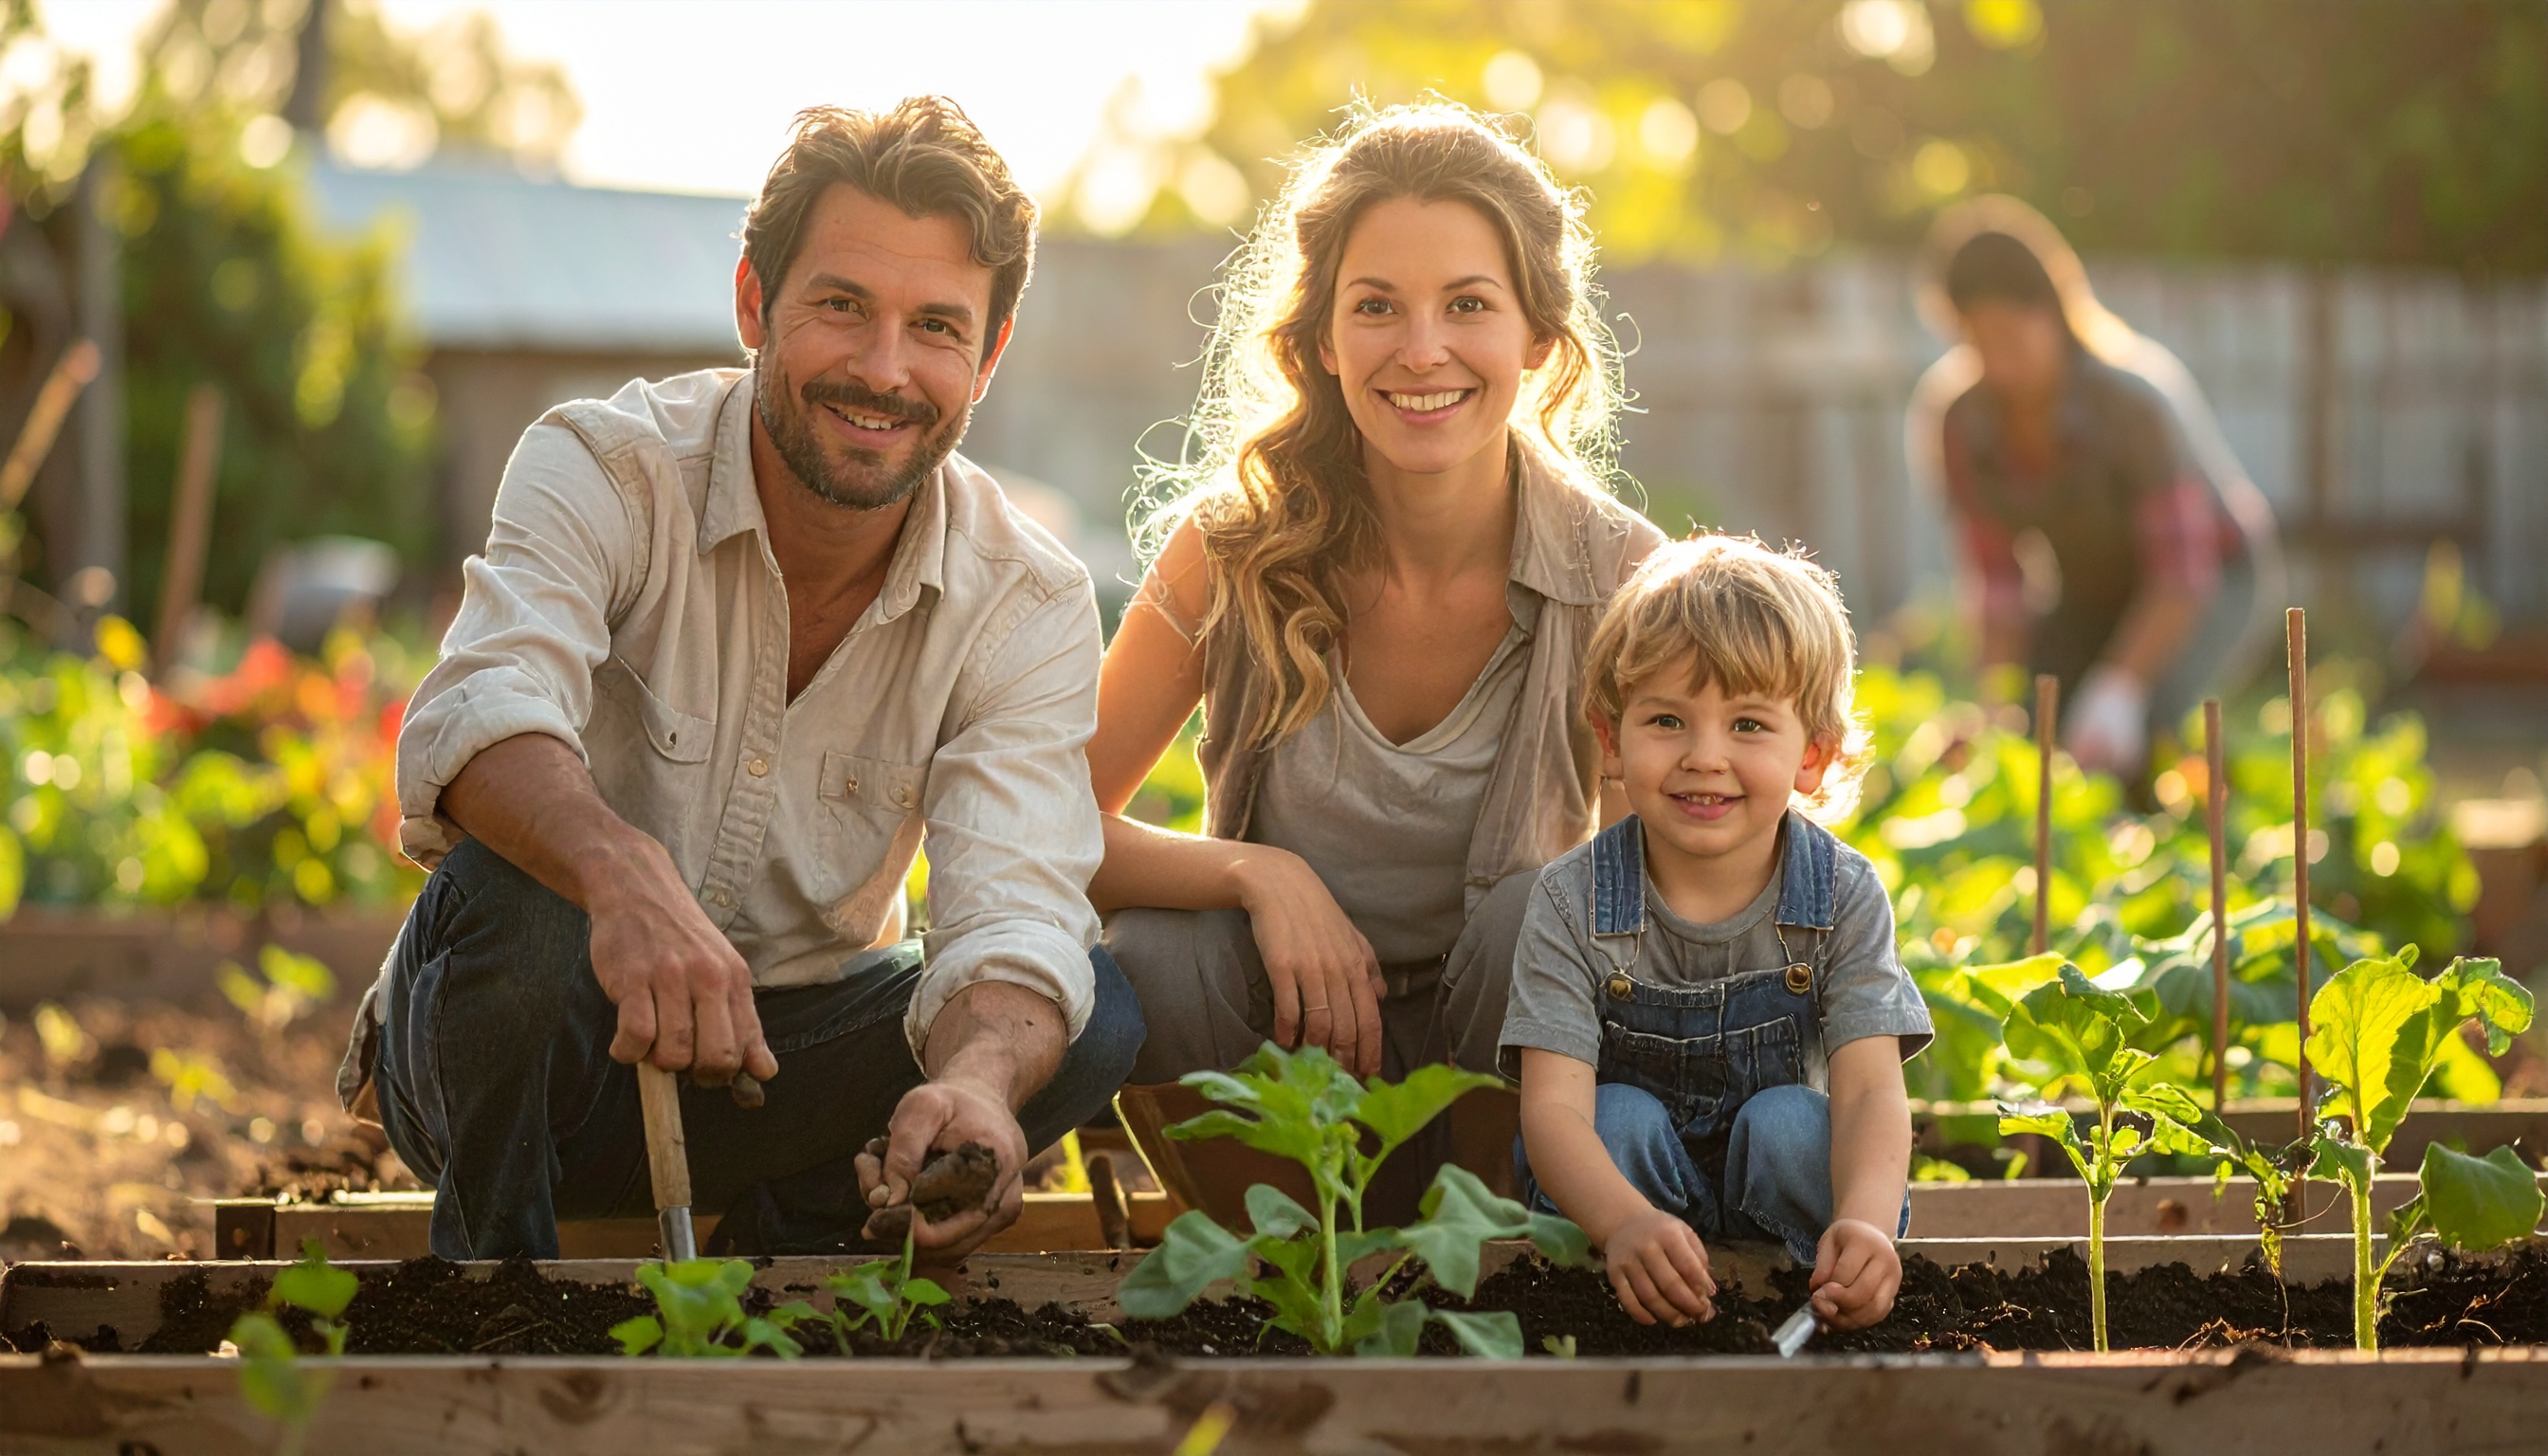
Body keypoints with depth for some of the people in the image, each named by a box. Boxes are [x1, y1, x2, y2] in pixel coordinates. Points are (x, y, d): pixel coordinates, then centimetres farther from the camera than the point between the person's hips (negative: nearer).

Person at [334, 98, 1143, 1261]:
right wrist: (622, 871, -61)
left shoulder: (1028, 609, -10)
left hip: (775, 1056, 2)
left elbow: (1011, 921, -23)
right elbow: (479, 716, -37)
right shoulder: (604, 469, -18)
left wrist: (976, 1085, -49)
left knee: (1093, 1013, -22)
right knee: (512, 883, -35)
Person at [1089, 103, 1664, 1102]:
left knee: (1533, 917, -30)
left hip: (1500, 1036, 0)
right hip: (1276, 1030, 0)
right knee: (1154, 957, -30)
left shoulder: (1620, 575, -12)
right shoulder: (1233, 547, -11)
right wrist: (1257, 873, -25)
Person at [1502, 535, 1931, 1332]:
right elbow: (1552, 1108, -27)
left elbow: (1870, 1090, -26)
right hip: (1620, 1181, 0)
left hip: (1774, 1179, 0)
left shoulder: (1842, 897, -14)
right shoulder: (1572, 904, -16)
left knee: (1789, 1121, -28)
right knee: (1619, 1117, -28)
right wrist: (1627, 1224, -50)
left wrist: (1865, 1223, -50)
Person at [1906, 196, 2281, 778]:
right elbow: (1999, 580, -10)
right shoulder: (1960, 422, -16)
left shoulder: (2135, 400, -31)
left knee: (2121, 740, -30)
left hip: (2213, 583, -5)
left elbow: (2183, 574, -29)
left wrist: (2119, 692, -39)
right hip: (2088, 594, 5)